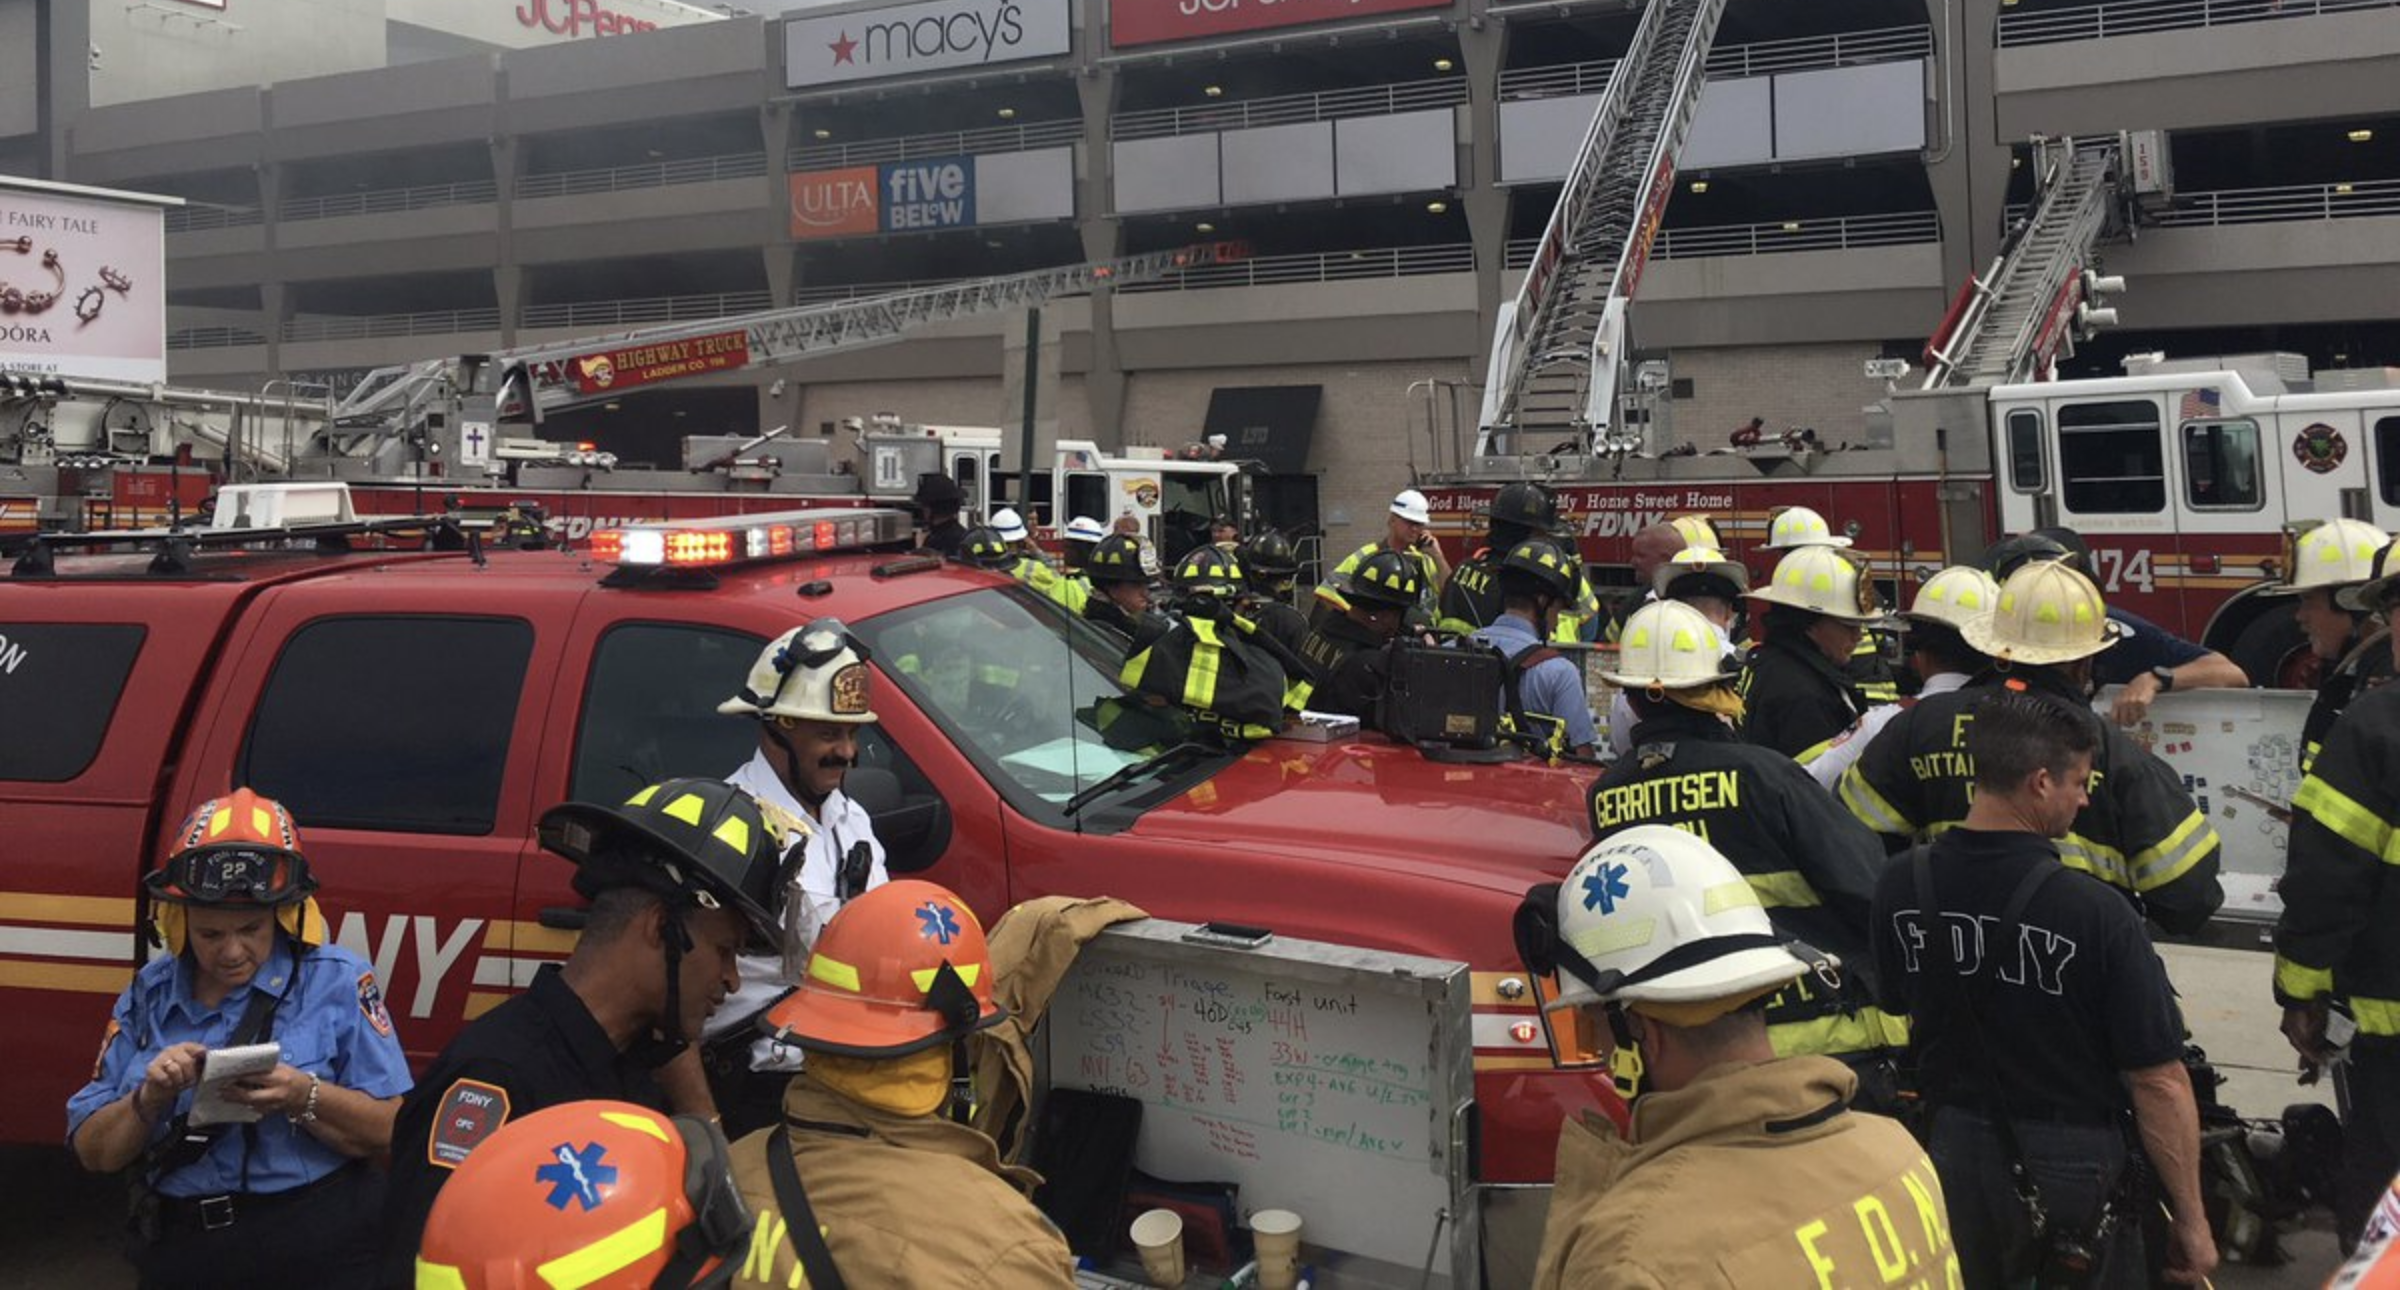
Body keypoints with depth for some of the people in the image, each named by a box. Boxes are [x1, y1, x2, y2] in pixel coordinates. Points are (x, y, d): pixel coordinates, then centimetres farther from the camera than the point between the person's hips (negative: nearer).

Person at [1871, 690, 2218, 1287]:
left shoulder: (1901, 886, -8)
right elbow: (2159, 1083, -18)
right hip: (2073, 1168, -4)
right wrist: (2191, 1221, -6)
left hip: (1953, 1154, 4)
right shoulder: (2096, 912, -23)